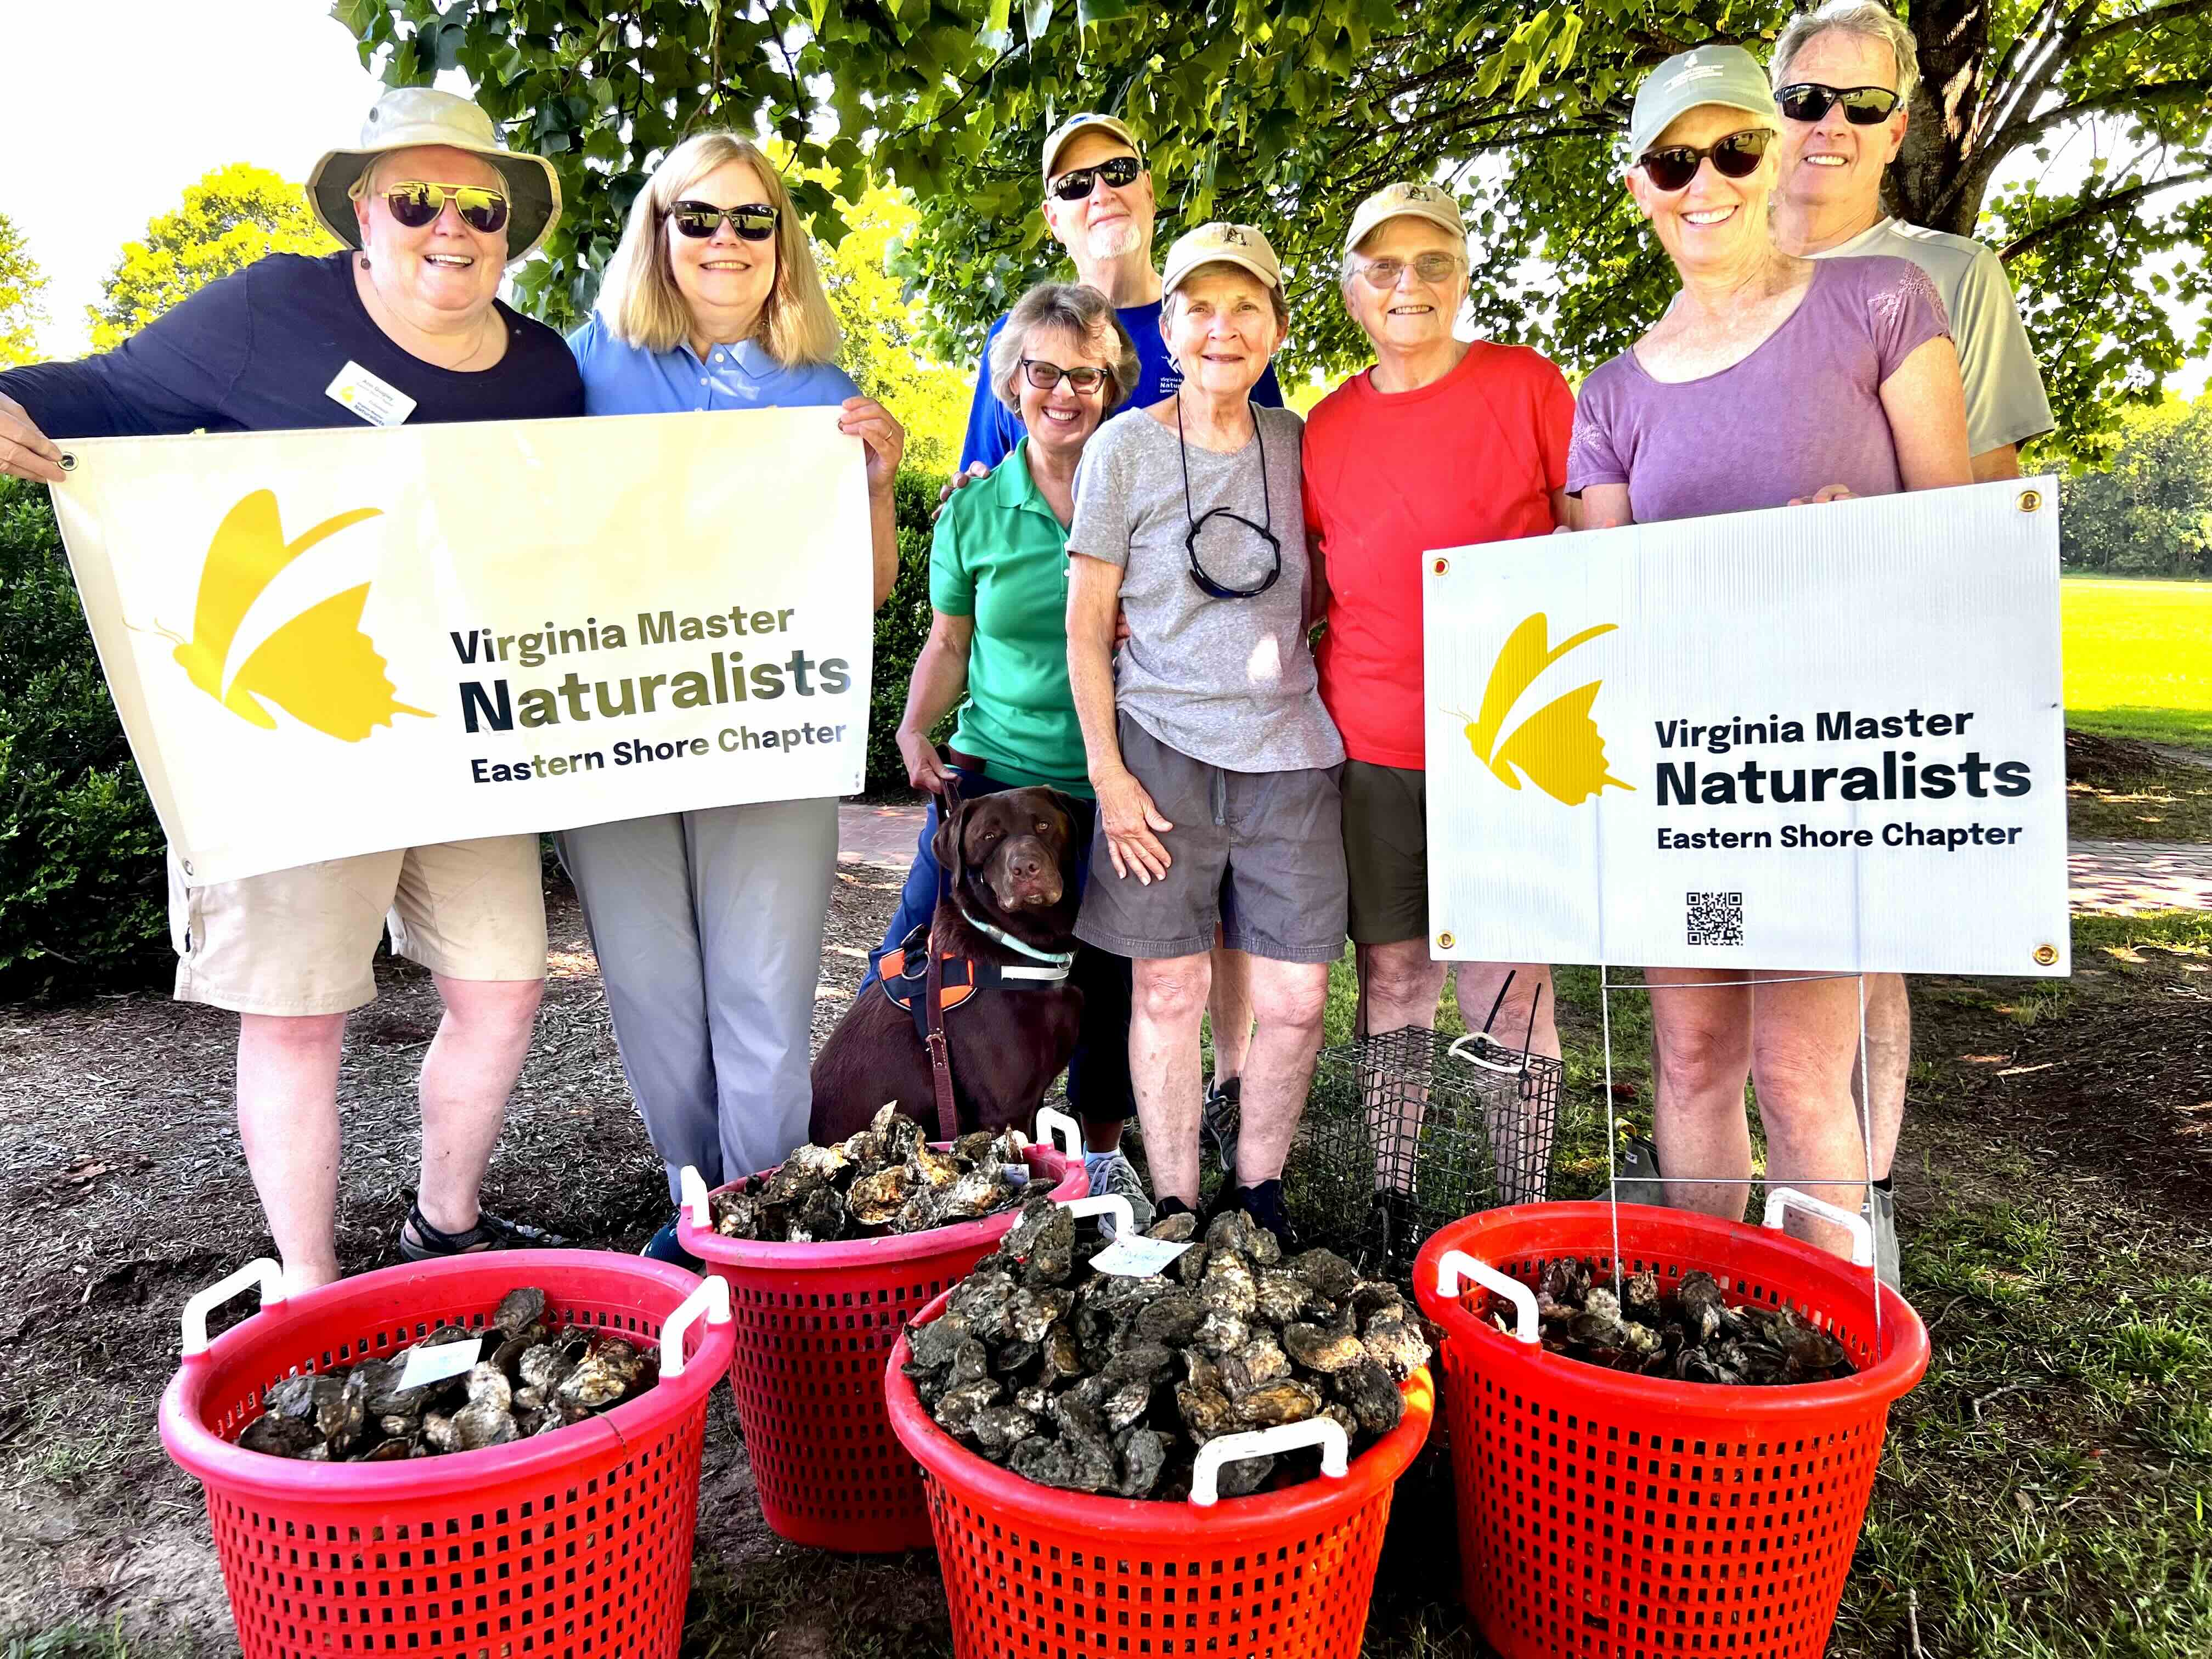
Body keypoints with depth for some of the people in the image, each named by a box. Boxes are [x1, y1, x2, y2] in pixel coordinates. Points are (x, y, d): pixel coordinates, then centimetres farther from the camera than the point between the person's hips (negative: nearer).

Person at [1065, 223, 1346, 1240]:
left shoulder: (1297, 443, 9)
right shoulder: (1124, 449, -1)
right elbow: (1086, 625, -1)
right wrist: (1108, 771, -6)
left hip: (1287, 753, 3)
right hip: (1163, 747, -2)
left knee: (1295, 997, 2)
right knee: (1168, 990, 2)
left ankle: (1258, 1196, 23)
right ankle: (1174, 1212, 17)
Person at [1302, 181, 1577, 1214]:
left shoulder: (1525, 384, 1)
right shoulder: (1329, 422, 11)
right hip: (1370, 741, 3)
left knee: (1508, 976, 0)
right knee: (1390, 971, 10)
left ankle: (1524, 1208, 15)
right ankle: (1387, 1197, 23)